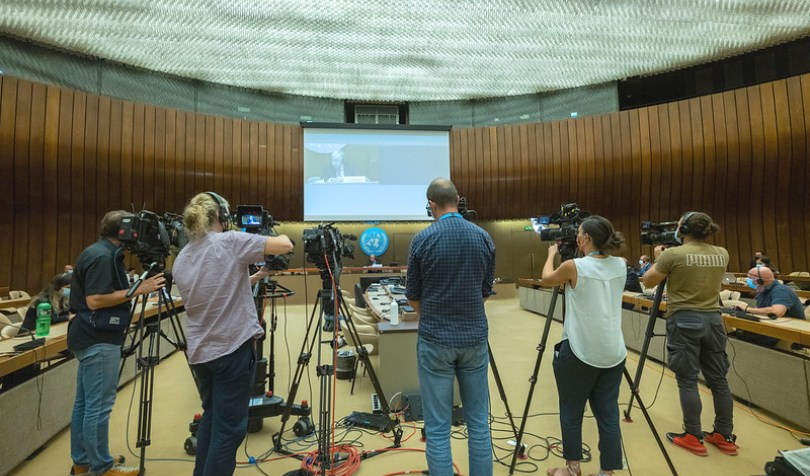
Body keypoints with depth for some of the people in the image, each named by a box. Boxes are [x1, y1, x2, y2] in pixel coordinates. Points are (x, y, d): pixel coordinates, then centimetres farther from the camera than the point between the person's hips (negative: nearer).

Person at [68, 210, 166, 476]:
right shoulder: (102, 256, -18)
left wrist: (137, 288, 16)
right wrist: (138, 290, -24)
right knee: (98, 406, -2)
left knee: (84, 403, 16)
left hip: (91, 338, 11)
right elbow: (95, 300, -24)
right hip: (99, 341, -11)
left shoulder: (100, 253, 13)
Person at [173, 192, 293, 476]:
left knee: (211, 418, 22)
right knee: (229, 427, 4)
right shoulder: (230, 241, -12)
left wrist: (255, 277, 20)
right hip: (233, 348, -7)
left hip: (199, 352, 7)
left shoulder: (180, 260, 8)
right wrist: (279, 236, 9)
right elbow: (285, 246, -13)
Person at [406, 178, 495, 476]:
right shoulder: (483, 238, 0)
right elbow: (486, 292, 9)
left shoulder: (423, 239, -10)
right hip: (474, 338, 4)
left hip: (435, 340, -3)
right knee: (478, 421, 15)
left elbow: (413, 297, 0)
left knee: (437, 427, 6)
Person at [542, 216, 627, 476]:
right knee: (608, 413, 12)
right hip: (613, 353, 6)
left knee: (571, 411, 11)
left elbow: (546, 278, 7)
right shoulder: (620, 266, 3)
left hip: (579, 352, -5)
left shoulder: (574, 266, -13)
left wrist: (552, 254, 24)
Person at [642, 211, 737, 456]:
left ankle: (693, 437, 10)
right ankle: (725, 436, 25)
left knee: (688, 380, 3)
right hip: (713, 319, 6)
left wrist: (658, 259, 13)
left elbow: (648, 281, -2)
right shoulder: (722, 254, 6)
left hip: (684, 321, -6)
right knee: (718, 379, 14)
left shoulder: (673, 254, -12)